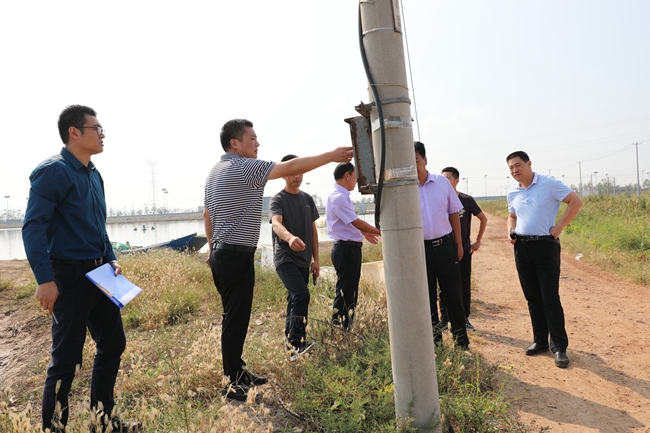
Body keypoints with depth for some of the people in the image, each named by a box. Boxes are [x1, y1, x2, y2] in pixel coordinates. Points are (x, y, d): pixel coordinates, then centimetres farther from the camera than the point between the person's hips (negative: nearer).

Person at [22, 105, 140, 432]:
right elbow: (34, 227, -19)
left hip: (99, 274, 9)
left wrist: (111, 259, 11)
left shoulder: (93, 174, 13)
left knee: (113, 344, 15)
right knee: (66, 358, 2)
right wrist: (45, 279, -23)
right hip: (69, 276, -9)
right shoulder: (54, 171, -14)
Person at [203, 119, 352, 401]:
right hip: (237, 255, -10)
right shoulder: (243, 167, -14)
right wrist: (331, 156, -16)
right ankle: (232, 384, 6)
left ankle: (237, 371, 27)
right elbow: (291, 167, -21)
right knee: (236, 320, -3)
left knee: (234, 316, 16)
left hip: (221, 254, 10)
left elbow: (207, 215, 20)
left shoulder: (215, 172, 16)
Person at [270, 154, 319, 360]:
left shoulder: (307, 199, 12)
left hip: (303, 260, 6)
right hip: (285, 258, -6)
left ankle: (290, 340, 24)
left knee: (295, 299, 12)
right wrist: (290, 237, -50)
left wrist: (315, 259, 12)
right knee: (301, 295, -22)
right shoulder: (278, 200, -8)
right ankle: (297, 344, -17)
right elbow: (276, 224, -28)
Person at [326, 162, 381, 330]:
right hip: (346, 249, -11)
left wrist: (364, 233, 24)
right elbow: (357, 222, -20)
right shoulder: (338, 197, -18)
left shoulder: (341, 196, 12)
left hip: (350, 248, 11)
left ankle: (346, 327, 26)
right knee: (345, 291, -5)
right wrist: (380, 232, -12)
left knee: (350, 291, 16)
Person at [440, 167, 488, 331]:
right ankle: (444, 318, 18)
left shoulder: (467, 200, -5)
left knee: (464, 286, 6)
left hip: (464, 249, -1)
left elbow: (483, 219, 7)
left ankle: (465, 319, 19)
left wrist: (478, 241, 4)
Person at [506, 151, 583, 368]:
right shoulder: (512, 193, 9)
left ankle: (559, 346, 8)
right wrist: (510, 231, 4)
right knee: (533, 298, 12)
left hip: (545, 245, -5)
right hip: (521, 247, 5)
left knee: (550, 298, -4)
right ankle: (540, 341, 24)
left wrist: (559, 226, -13)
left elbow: (576, 202, -7)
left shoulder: (549, 183, -7)